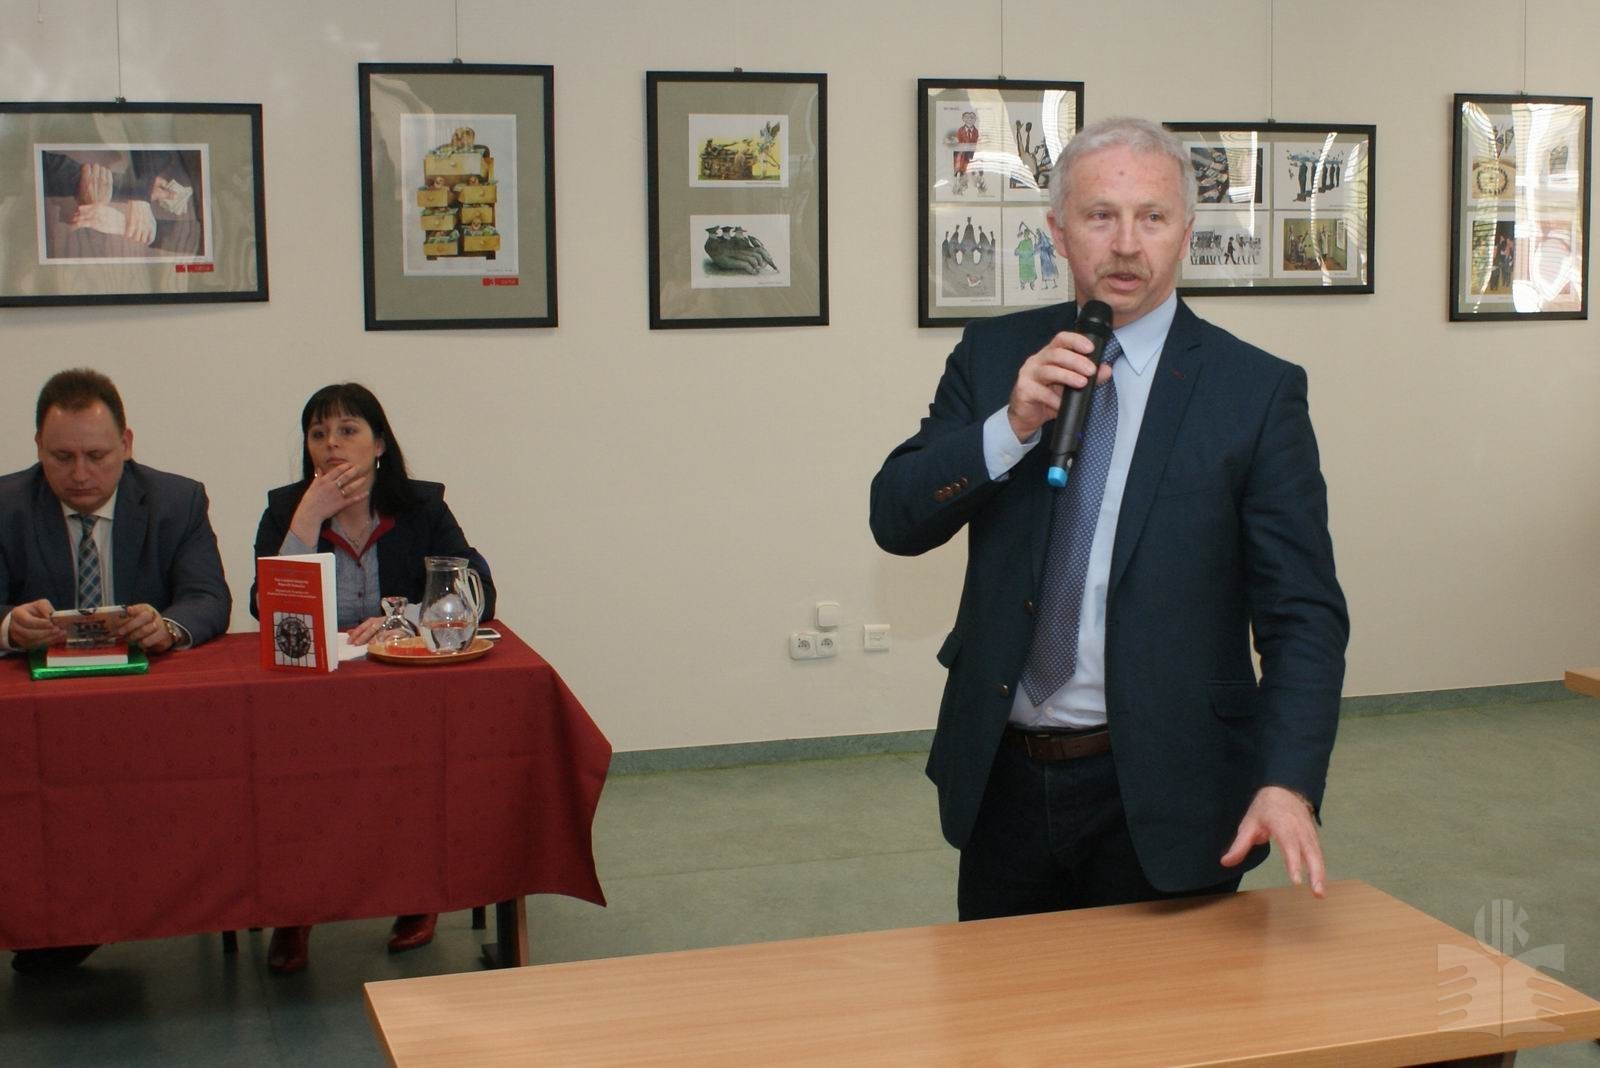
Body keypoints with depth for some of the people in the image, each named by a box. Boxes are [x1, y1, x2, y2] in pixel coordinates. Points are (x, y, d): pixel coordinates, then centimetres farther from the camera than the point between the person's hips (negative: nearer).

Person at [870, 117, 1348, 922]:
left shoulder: (1256, 390, -7)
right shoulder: (993, 355, 3)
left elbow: (1302, 612, -10)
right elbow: (897, 519, -4)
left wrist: (1288, 783, -24)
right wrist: (1013, 425, -19)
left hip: (1163, 795, -3)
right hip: (1001, 777, 3)